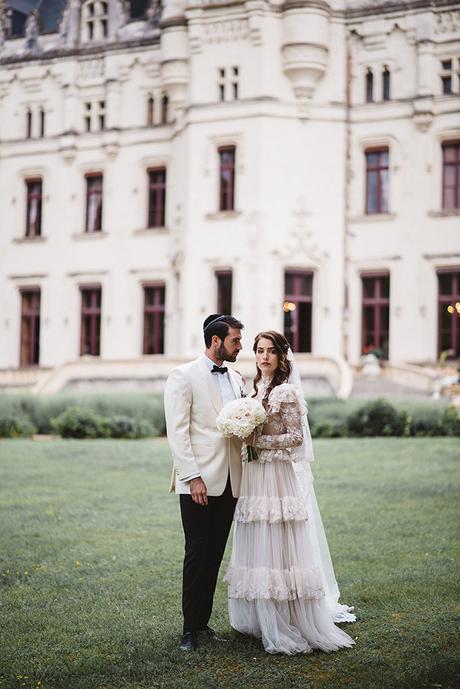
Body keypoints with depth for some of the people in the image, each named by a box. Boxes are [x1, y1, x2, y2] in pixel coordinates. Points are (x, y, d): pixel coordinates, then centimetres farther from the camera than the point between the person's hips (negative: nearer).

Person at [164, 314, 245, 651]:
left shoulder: (236, 378, 15)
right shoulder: (183, 376, -4)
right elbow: (177, 431, -10)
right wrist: (192, 477, -16)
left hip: (230, 481, 6)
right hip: (199, 481, -6)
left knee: (215, 554, 8)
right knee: (198, 553, -4)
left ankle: (203, 621, 17)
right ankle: (190, 629, 4)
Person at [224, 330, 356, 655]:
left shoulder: (287, 392, -8)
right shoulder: (256, 389, 15)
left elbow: (295, 436, -12)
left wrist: (257, 440, -15)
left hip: (279, 477, -8)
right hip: (255, 476, 8)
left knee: (279, 547, -7)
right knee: (258, 547, 9)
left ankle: (290, 628, 0)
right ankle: (265, 621, 17)